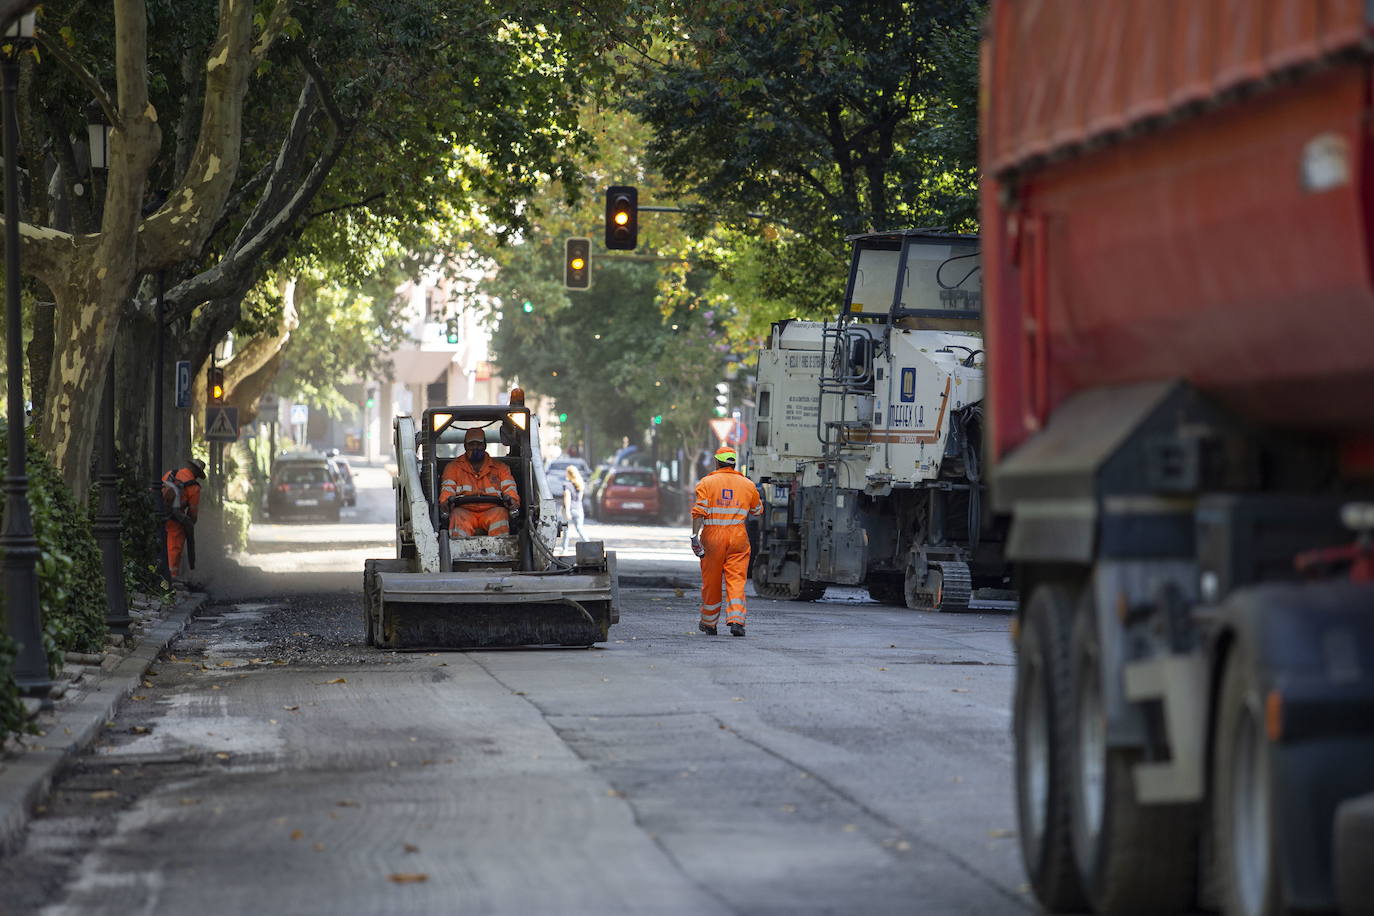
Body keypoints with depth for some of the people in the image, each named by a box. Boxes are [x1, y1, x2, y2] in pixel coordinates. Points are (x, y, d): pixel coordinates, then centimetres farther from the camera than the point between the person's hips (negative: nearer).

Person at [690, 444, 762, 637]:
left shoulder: (707, 482, -1)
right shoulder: (748, 485, 7)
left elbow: (699, 511, -11)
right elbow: (757, 512, 19)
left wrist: (695, 536, -13)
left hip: (713, 536, -1)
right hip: (738, 538, 1)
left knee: (711, 582, 11)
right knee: (736, 580, -2)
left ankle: (709, 623, 24)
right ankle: (736, 620, -19)